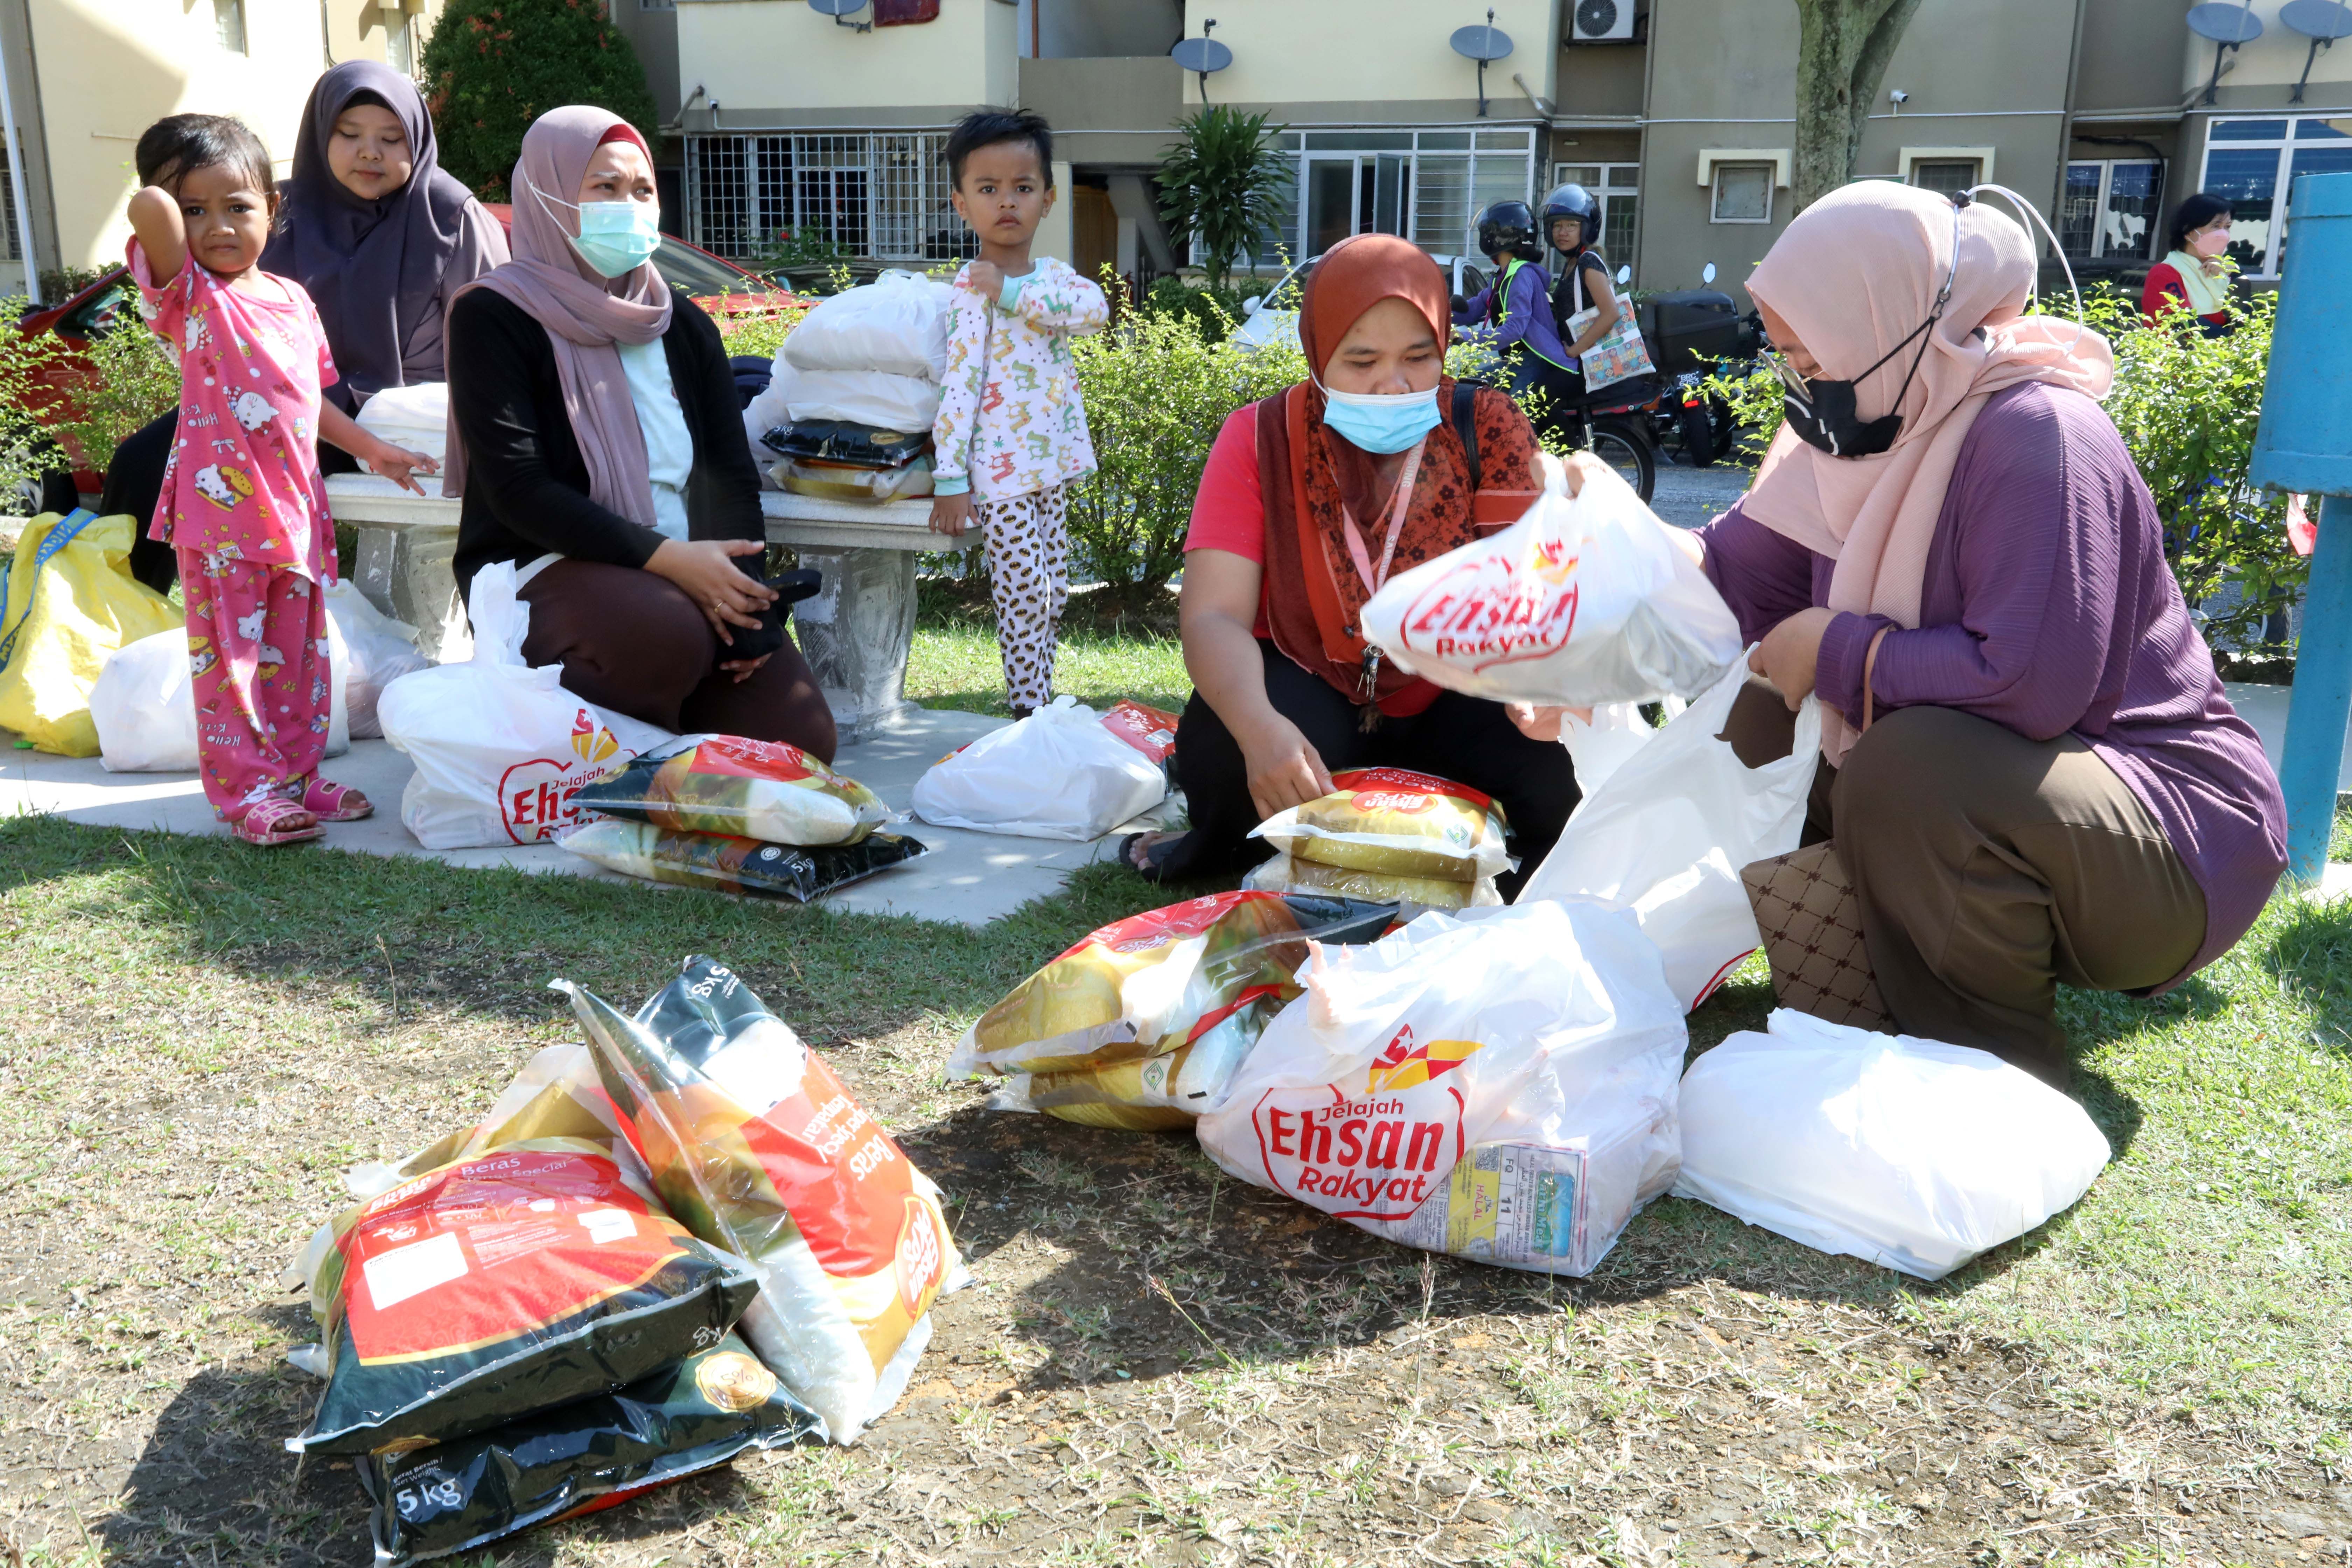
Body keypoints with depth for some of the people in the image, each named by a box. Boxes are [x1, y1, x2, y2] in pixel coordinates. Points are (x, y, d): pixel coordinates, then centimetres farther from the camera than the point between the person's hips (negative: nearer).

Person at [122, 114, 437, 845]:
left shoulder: (293, 299, 13)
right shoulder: (188, 292, -5)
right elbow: (147, 209, -24)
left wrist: (372, 449, 25)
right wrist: (166, 202, -2)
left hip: (296, 504, 6)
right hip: (221, 505, -6)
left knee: (297, 653, 13)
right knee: (230, 653, 1)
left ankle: (297, 776, 25)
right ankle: (246, 790, 9)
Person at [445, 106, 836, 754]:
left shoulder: (683, 325, 13)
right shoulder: (493, 317, -3)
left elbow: (732, 473, 7)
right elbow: (517, 488, -12)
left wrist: (743, 592, -12)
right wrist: (667, 557, -21)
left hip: (691, 572, 5)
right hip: (546, 571, -5)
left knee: (800, 738, -14)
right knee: (669, 633, -38)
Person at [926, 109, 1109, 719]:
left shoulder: (1054, 276, 8)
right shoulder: (971, 290, -11)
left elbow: (1096, 309, -15)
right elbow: (959, 385, -16)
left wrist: (1013, 291, -21)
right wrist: (949, 478, -21)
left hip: (1052, 462, 7)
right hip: (1000, 468, -7)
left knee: (1052, 593, 12)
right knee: (1024, 596, -6)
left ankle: (1042, 705, 22)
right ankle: (1028, 713, 3)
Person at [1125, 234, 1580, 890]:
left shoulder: (1490, 429, -9)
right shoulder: (1260, 440, -10)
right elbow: (1214, 617, -21)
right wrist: (1260, 728, -43)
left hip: (1451, 707, 1)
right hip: (1310, 697, -1)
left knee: (1567, 759, -27)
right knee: (1225, 749, -33)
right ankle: (1227, 853, 3)